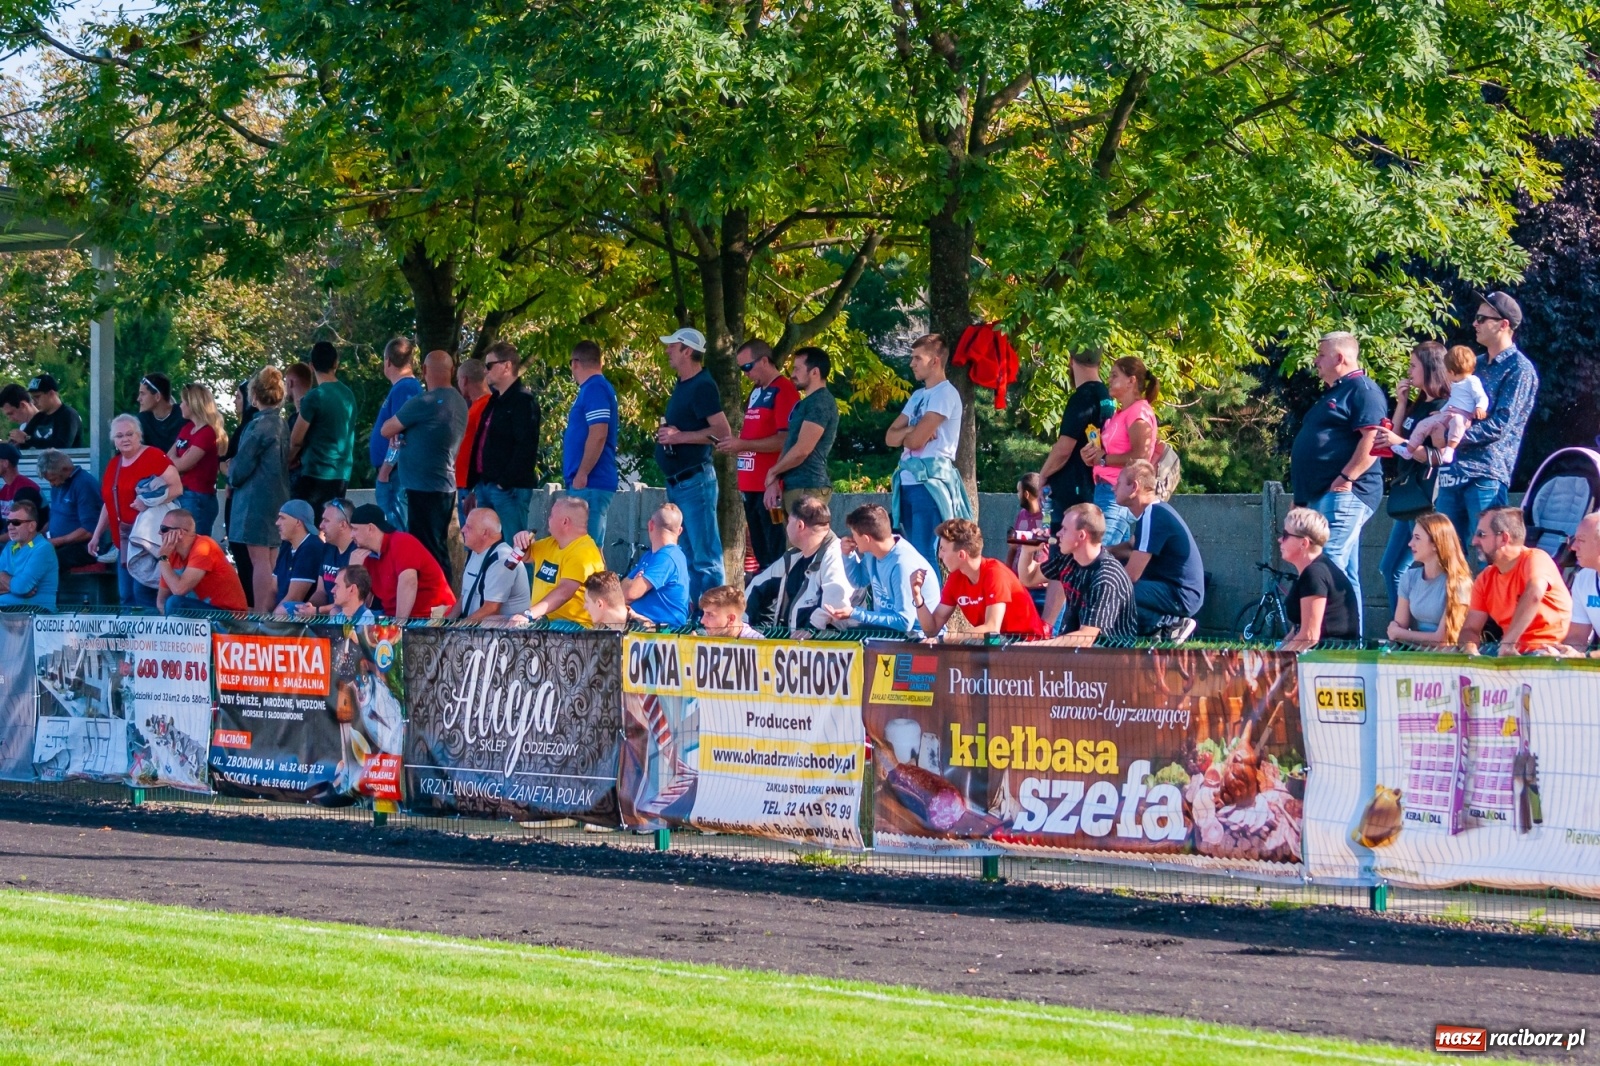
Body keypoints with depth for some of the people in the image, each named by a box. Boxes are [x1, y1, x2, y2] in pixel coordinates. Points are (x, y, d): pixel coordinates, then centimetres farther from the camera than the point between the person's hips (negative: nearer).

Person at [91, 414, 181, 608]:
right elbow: (108, 503, 24)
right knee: (126, 596, 8)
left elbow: (177, 487, -14)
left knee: (143, 592, -13)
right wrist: (97, 534, 23)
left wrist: (149, 502, -26)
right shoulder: (113, 465, 15)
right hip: (124, 539, 8)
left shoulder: (154, 456, -7)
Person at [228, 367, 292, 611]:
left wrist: (231, 482, 7)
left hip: (256, 497, -8)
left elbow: (243, 464, -14)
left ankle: (261, 616, -10)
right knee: (272, 560, 11)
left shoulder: (259, 426, -15)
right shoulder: (282, 424, 10)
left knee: (259, 559, -8)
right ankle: (270, 612, 13)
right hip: (279, 497, 8)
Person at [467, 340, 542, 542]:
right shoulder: (494, 400, 20)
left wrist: (506, 481, -20)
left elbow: (526, 446, -18)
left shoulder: (523, 400, -10)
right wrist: (475, 481, 15)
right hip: (485, 485, 10)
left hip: (509, 488, -10)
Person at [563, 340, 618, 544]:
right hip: (590, 483, 10)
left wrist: (581, 474, -20)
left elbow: (598, 436, -21)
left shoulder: (595, 389, -11)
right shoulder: (591, 388, 18)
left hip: (590, 483, -10)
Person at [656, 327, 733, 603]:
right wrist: (665, 434, 6)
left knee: (705, 556, -9)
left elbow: (723, 431, -21)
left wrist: (680, 437, -20)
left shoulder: (702, 386, -13)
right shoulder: (682, 385, 16)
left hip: (695, 481, -10)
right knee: (688, 556, 14)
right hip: (677, 483, 10)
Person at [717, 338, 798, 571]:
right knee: (759, 552, 12)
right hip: (752, 486, 9)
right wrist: (735, 444, 10)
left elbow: (785, 440, -18)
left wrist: (743, 444, -17)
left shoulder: (784, 390, -10)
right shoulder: (756, 391, 19)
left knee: (775, 555, -9)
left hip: (771, 488, -9)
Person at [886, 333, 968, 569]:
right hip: (909, 481, 9)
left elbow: (916, 440, -15)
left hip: (930, 481, -9)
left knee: (924, 553, -12)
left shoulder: (945, 394, -8)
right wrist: (910, 430, -6)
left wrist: (903, 435, 7)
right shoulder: (918, 396, 20)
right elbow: (890, 438, 14)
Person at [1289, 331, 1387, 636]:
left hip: (1344, 494, -11)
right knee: (1345, 574, 9)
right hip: (1320, 497, 11)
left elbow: (1373, 439, -20)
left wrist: (1346, 478, -24)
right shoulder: (1333, 394, 25)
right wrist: (1302, 496, 25)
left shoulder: (1362, 390, -7)